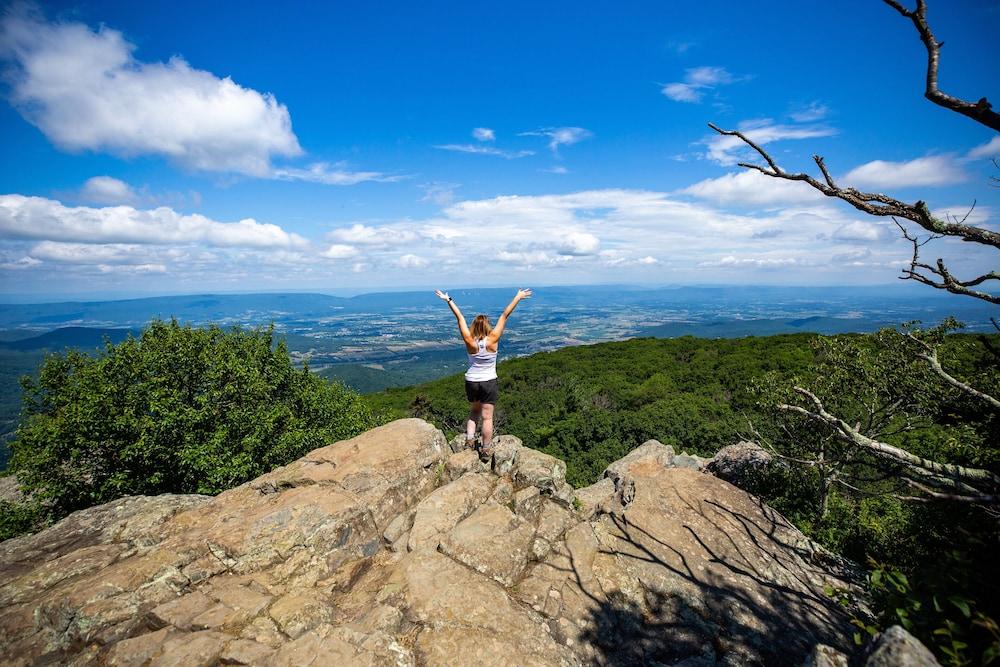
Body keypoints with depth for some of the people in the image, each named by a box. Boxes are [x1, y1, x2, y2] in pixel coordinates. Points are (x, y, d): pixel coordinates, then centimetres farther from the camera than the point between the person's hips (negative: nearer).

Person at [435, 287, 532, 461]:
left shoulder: (469, 341, -13)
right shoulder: (492, 340, -16)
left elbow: (459, 317, -7)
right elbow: (505, 315, -12)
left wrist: (448, 299, -2)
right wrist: (518, 297, -9)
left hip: (471, 381, 2)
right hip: (489, 382, -2)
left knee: (474, 411, 25)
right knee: (487, 417, 5)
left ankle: (469, 439, 13)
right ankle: (486, 450, 11)